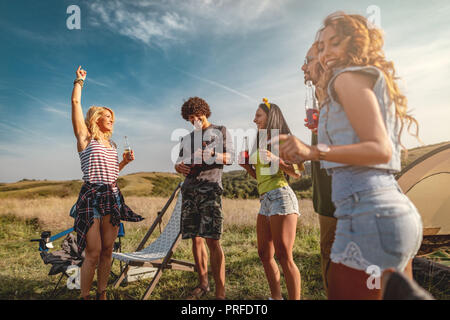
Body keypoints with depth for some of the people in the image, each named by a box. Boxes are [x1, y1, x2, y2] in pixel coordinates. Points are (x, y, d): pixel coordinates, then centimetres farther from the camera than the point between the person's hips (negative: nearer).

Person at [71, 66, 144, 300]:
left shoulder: (111, 144, 18)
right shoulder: (85, 137, 2)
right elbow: (75, 102, -1)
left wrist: (125, 162, 11)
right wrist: (79, 80, 10)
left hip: (112, 197, 6)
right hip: (91, 196, -6)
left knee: (107, 250, 8)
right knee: (93, 253, -6)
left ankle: (101, 294, 19)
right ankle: (84, 296, 10)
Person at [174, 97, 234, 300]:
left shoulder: (220, 131, 12)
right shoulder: (187, 139, 25)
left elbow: (230, 157, 2)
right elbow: (179, 162, 26)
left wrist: (209, 155, -16)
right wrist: (179, 167, 1)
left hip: (210, 187, -5)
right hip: (189, 189, 5)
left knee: (212, 239, -12)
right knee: (195, 238, 5)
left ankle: (220, 292, -7)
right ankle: (203, 284, 18)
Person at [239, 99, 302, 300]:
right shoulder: (261, 143, 21)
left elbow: (296, 173, -5)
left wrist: (276, 159, -19)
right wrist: (246, 166, 10)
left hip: (280, 196, -9)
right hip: (265, 201, 9)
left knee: (283, 256, -8)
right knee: (264, 254, 12)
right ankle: (276, 297, 26)